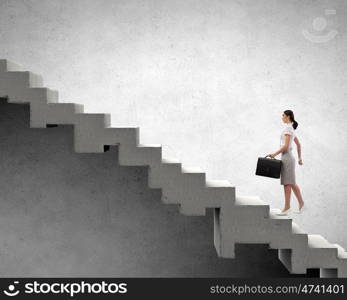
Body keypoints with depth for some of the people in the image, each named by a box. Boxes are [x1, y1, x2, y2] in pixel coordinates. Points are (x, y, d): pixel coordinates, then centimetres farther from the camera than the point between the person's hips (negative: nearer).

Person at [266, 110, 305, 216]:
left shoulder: (288, 128, -12)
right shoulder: (292, 129, 17)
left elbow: (286, 146, -20)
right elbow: (298, 145, 23)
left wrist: (275, 154, -15)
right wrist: (300, 158, 27)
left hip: (287, 158, -10)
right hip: (288, 157, 10)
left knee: (287, 183, -6)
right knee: (292, 183, 11)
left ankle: (287, 208, -2)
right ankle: (301, 203, 15)